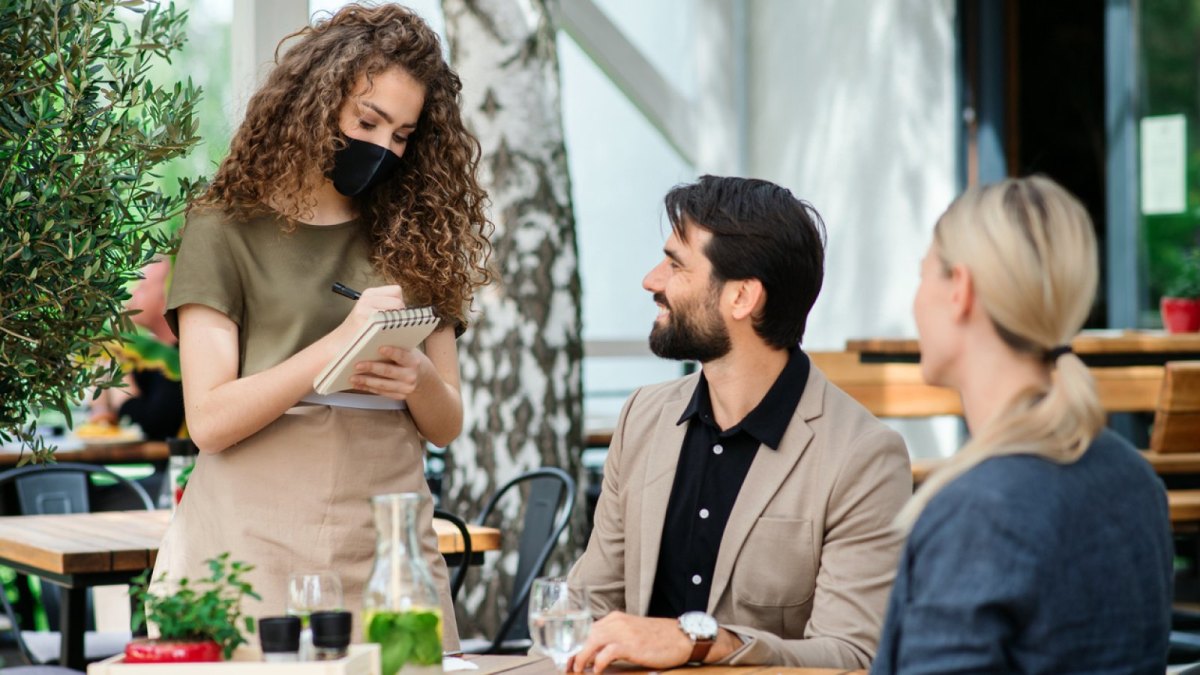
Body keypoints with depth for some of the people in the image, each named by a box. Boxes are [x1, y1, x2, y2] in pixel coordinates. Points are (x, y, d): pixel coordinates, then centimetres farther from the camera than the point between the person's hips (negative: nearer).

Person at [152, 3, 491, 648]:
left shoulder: (409, 244, 12)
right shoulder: (225, 232, 1)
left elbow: (446, 426, 13)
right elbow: (209, 421, -9)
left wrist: (420, 380, -10)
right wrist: (339, 345, -19)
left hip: (388, 547, 3)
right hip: (259, 549, -3)